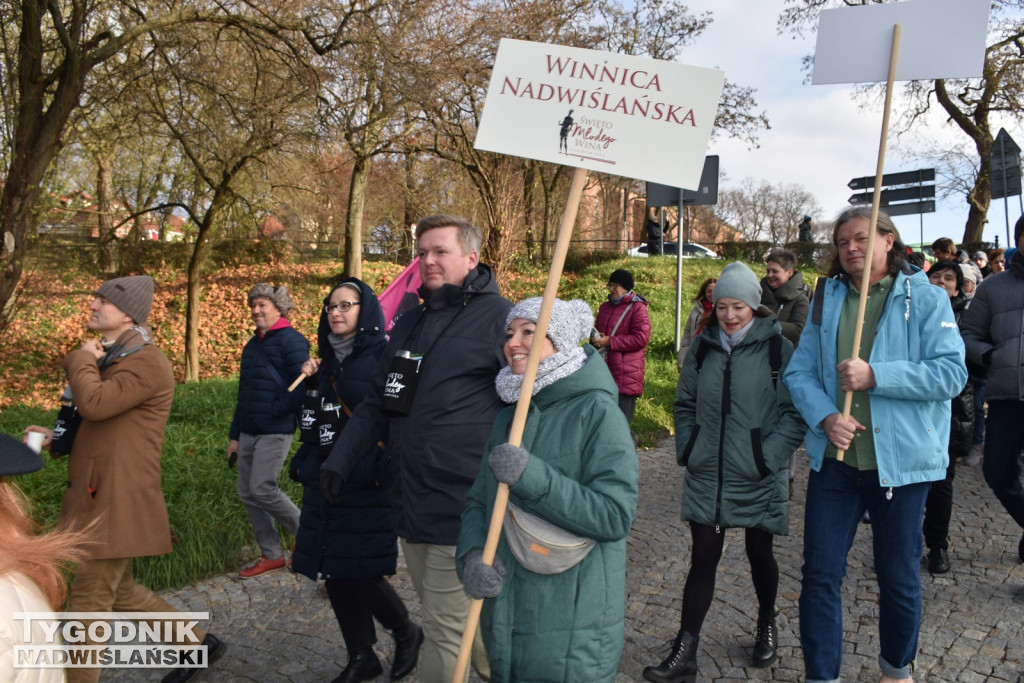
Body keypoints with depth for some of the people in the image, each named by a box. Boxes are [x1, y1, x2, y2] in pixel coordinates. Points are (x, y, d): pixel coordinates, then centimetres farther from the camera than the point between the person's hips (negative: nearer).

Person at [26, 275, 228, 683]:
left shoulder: (146, 363, -17)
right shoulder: (111, 358, 16)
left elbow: (94, 404, -31)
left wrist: (80, 359, -12)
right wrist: (55, 437, 6)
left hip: (119, 502, -10)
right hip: (98, 496, 10)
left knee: (89, 598, -1)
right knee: (119, 591, 18)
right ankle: (198, 644, 31)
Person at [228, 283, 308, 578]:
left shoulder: (290, 341, -10)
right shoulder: (253, 344, 17)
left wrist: (274, 411, -13)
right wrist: (235, 435, 19)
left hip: (275, 432, -9)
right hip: (249, 431, 9)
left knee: (261, 488, -11)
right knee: (247, 493, 8)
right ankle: (271, 555, 19)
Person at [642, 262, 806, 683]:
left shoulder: (778, 349, -7)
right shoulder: (703, 348, 5)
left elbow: (795, 411, -8)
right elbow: (685, 404, 14)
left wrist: (769, 456, -15)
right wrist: (687, 449, 3)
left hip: (758, 479, -2)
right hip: (707, 474, 3)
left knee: (759, 552, 14)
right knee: (703, 557, 3)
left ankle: (766, 625, 41)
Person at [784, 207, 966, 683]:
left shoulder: (925, 299, -3)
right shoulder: (826, 299, 7)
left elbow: (951, 373, -13)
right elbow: (799, 371, 2)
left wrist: (875, 375, -22)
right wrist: (825, 416, -16)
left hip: (900, 461, -2)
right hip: (834, 459, 2)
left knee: (898, 577, 14)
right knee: (820, 573, 5)